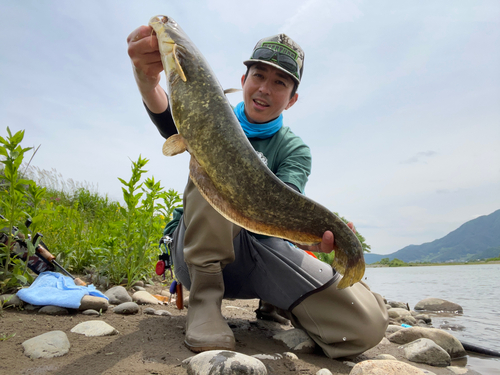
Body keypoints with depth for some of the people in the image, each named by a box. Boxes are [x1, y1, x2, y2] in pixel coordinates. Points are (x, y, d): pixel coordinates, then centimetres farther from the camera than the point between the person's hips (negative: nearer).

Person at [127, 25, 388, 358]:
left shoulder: (294, 149, 3)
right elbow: (173, 123, -22)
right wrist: (147, 81, -45)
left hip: (258, 252, 1)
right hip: (196, 253, 0)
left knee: (367, 322, -19)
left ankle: (274, 304, 10)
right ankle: (204, 296, -21)